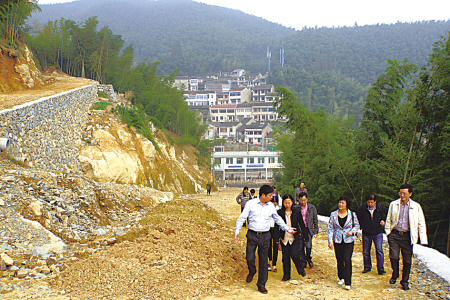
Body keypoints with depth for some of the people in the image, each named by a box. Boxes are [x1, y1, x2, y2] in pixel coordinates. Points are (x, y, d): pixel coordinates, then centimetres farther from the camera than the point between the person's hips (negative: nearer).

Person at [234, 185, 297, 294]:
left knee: (263, 260, 5)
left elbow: (277, 219, 20)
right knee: (250, 258, -4)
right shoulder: (251, 203, -4)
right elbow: (242, 218, -1)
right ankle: (251, 272, 32)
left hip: (265, 236, 2)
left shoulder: (271, 206, 6)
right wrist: (237, 231, -6)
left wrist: (287, 228, 15)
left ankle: (261, 285, 19)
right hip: (252, 235, -2)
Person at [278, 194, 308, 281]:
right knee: (285, 257, 5)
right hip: (284, 238, 1)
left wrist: (305, 235, 5)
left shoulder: (296, 211, -2)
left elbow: (301, 224, 5)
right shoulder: (280, 212, -3)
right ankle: (286, 275, 21)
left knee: (294, 254, -11)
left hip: (295, 238, -1)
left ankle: (301, 270, 17)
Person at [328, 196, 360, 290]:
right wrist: (330, 241, -4)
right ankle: (341, 278, 30)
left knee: (347, 260, -10)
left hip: (349, 240, -2)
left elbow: (357, 225, 10)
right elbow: (330, 228, 2)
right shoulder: (333, 214, 0)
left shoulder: (352, 214, -2)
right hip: (337, 241, 2)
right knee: (339, 260, 9)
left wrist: (352, 231, -11)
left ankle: (348, 282, -5)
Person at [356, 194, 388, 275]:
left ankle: (381, 269, -1)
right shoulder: (362, 208, -11)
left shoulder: (380, 207, -11)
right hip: (366, 234, 1)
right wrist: (361, 226, 2)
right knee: (366, 251, 10)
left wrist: (384, 220, 1)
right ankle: (367, 267, 26)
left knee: (379, 251, -9)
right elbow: (357, 216, 5)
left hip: (378, 233, -1)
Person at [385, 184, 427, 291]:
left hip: (407, 236, 0)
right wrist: (388, 232, 4)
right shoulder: (393, 204, 4)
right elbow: (388, 220, 13)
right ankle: (395, 275, 18)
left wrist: (423, 239, -2)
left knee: (407, 260, 4)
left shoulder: (416, 206, 2)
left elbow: (421, 223, 4)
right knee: (394, 256, -10)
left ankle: (405, 281, 22)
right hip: (394, 234, 0)